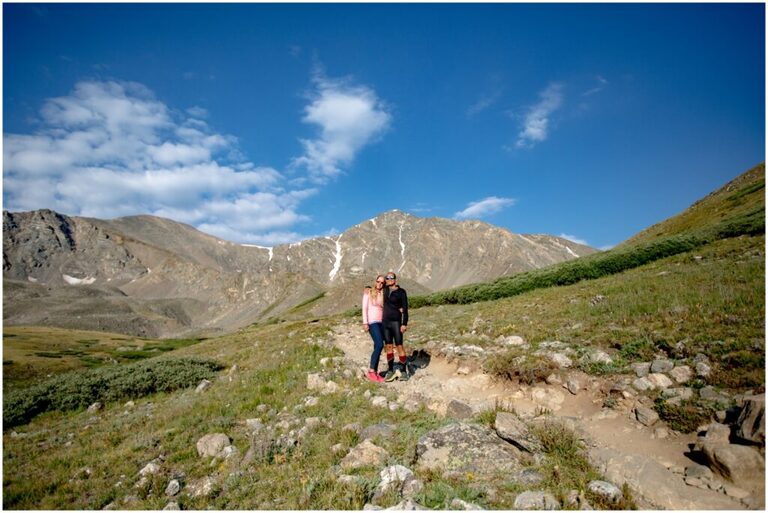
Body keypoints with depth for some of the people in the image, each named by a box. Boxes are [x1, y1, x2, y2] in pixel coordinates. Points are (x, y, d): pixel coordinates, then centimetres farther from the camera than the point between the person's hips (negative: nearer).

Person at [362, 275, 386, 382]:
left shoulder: (383, 294, 14)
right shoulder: (368, 292, 1)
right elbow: (364, 308, -4)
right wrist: (365, 323, -12)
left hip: (381, 322, 5)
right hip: (372, 322, -5)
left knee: (377, 347, 5)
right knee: (380, 345, -18)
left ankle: (375, 372, 12)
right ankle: (371, 371, -9)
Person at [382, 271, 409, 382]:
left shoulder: (401, 292, -7)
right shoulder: (385, 290, 7)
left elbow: (405, 308, -9)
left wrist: (404, 324, -15)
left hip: (396, 322, -5)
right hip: (385, 322, 5)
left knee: (399, 346, -3)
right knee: (389, 346, 8)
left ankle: (403, 371, 7)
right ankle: (390, 371, 15)